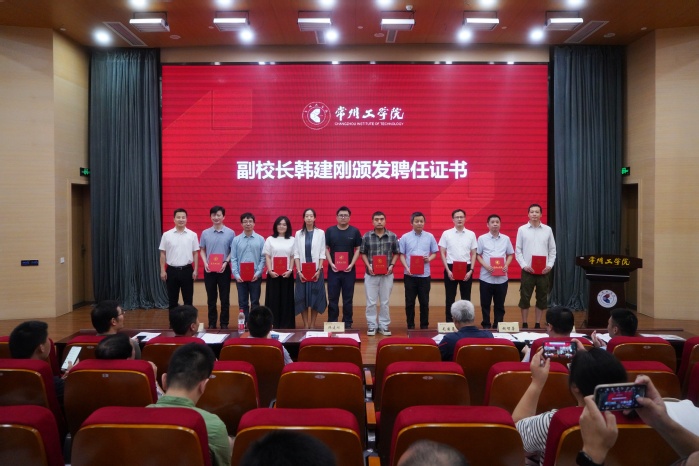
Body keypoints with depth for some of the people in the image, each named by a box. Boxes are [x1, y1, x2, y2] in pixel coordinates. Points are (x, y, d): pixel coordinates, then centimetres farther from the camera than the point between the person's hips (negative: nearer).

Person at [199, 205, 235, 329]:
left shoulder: (230, 233, -2)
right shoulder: (205, 233, 3)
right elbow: (202, 250, 9)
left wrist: (226, 262, -13)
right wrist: (205, 263, -6)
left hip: (224, 269, -1)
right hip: (209, 269, 1)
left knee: (224, 298, 4)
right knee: (211, 298, 9)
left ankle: (224, 323, 14)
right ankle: (212, 323, 18)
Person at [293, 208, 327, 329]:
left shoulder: (320, 233, 1)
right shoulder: (298, 234, 5)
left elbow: (322, 253, -1)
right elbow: (296, 253, 1)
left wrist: (319, 270, -9)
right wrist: (299, 271, -8)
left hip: (316, 270, -1)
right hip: (302, 271, 1)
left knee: (315, 297, 1)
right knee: (302, 298, 1)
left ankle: (312, 324, 11)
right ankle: (305, 324, 10)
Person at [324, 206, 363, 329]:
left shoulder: (355, 231, 2)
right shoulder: (330, 231, 3)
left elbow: (358, 249, 3)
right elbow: (326, 248, 4)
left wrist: (351, 264, -8)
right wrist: (331, 264, -8)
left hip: (349, 270, 0)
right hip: (333, 269, 0)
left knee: (348, 298, 6)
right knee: (332, 298, 4)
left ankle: (347, 323, 15)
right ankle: (331, 322, 13)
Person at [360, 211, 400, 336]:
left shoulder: (393, 236, 0)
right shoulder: (366, 236, -1)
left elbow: (396, 253, 7)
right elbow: (363, 253, 6)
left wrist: (392, 265, -8)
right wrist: (368, 266, -8)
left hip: (387, 274, 1)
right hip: (371, 274, 0)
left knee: (385, 302, 8)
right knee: (371, 302, 5)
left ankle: (384, 326, 19)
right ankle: (371, 326, 15)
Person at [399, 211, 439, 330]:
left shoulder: (430, 237, 4)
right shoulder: (405, 237, 1)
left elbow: (434, 253, 10)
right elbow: (402, 255, 2)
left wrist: (429, 258, -12)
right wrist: (407, 268, -13)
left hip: (425, 275, 1)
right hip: (410, 275, -1)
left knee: (424, 302, 7)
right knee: (410, 302, 5)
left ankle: (424, 325, 18)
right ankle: (410, 325, 16)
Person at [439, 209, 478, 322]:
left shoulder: (471, 234, 4)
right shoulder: (446, 234, -1)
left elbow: (473, 254, 5)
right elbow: (442, 253, 0)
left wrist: (471, 270, -6)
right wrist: (448, 270, -8)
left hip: (466, 268, 1)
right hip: (451, 268, -1)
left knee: (466, 298, 7)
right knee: (450, 298, 4)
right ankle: (449, 322, 11)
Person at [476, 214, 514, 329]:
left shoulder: (506, 239, 6)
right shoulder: (482, 238, 0)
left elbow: (510, 254, 13)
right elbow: (477, 255, 2)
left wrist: (506, 265, -6)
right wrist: (486, 266, -13)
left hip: (502, 278, 2)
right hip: (486, 277, -2)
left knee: (499, 304, 8)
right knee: (485, 303, 5)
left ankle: (498, 325, 18)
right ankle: (486, 325, 16)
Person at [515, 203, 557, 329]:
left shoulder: (547, 230, 5)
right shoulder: (522, 229, 0)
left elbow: (552, 250, 8)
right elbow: (518, 250, 0)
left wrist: (550, 265, -4)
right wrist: (524, 265, -10)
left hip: (543, 270, 2)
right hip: (527, 270, -2)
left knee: (542, 298, 7)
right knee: (525, 298, 1)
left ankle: (538, 324, 17)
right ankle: (524, 324, 11)